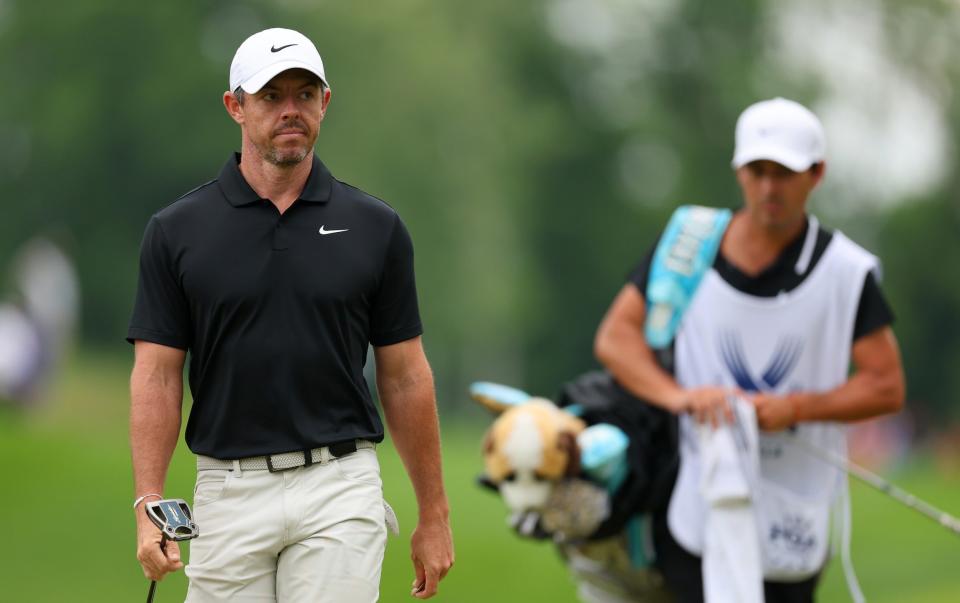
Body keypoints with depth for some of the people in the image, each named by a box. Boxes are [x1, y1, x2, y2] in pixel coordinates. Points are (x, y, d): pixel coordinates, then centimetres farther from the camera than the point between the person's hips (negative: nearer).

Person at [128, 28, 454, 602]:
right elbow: (157, 375, -1)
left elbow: (405, 376, 6)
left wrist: (434, 513, 6)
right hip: (229, 490, 1)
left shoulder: (375, 228, 3)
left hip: (339, 489, -1)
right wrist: (149, 509, -11)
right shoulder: (179, 231, 1)